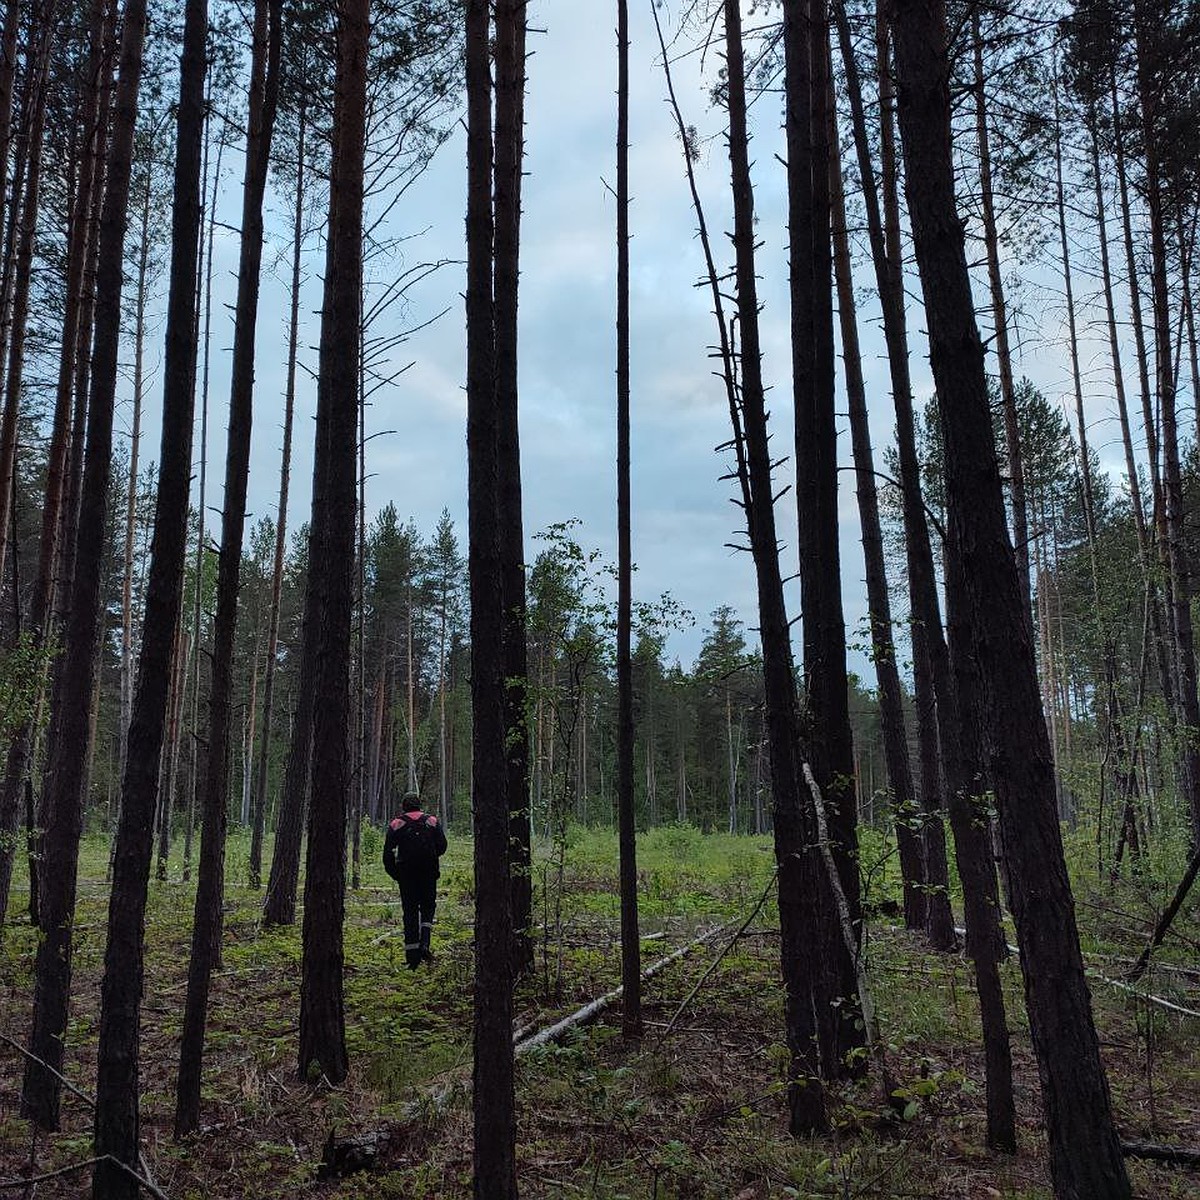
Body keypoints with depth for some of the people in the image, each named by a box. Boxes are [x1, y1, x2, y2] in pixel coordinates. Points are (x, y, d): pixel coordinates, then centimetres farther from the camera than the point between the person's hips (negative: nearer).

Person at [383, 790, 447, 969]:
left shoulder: (396, 824, 2)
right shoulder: (432, 821, 6)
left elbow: (388, 852, -3)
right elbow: (442, 846, 1)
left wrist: (394, 873, 6)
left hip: (406, 874, 0)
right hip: (429, 873, 0)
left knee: (410, 912, 6)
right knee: (428, 907, 14)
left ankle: (412, 956, 4)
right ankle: (424, 943, -8)